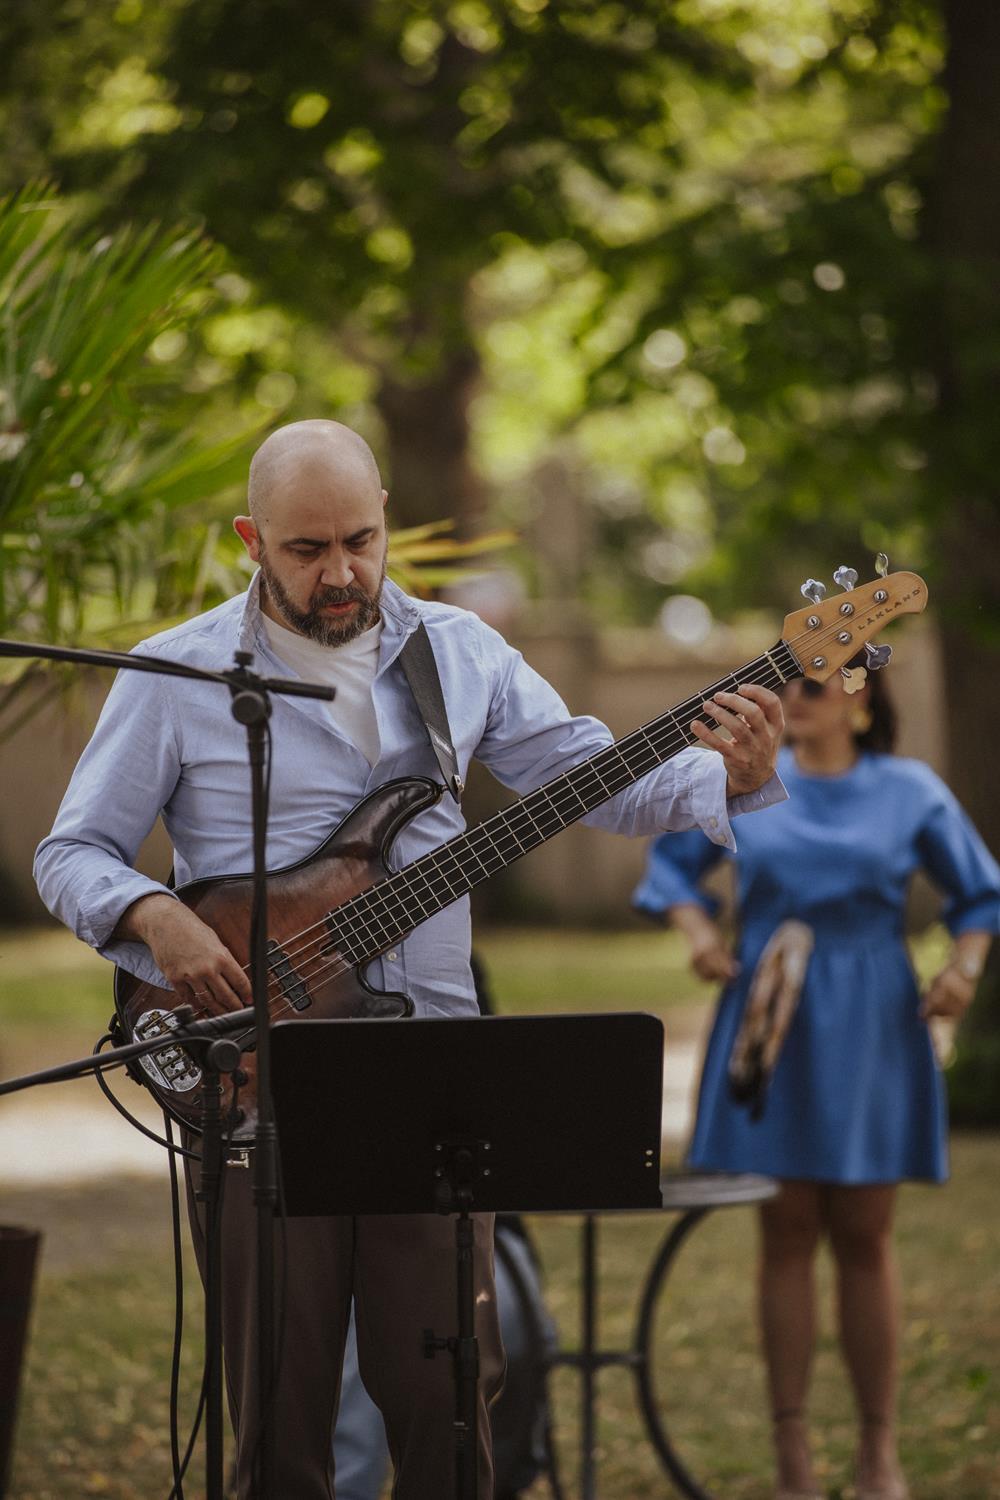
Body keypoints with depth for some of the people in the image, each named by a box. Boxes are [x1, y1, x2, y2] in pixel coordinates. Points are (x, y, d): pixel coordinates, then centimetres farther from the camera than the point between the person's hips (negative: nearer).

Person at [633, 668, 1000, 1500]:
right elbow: (673, 861, 19)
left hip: (868, 1032, -1)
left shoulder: (910, 792, 3)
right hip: (769, 1024, 1)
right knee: (787, 1233, 0)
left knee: (864, 1236, 2)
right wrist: (698, 926, 0)